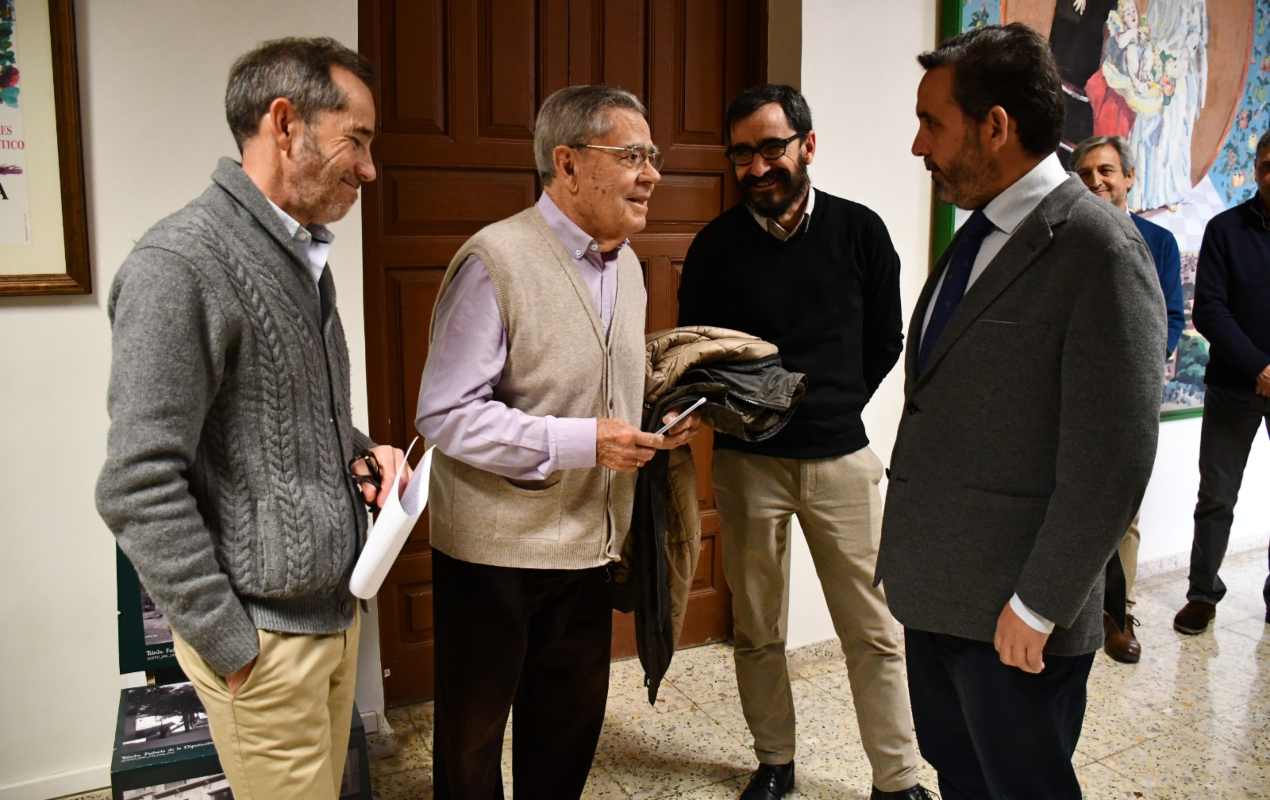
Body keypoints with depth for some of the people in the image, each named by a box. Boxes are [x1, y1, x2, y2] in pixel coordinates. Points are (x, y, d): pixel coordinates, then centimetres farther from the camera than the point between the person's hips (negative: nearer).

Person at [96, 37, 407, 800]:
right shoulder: (181, 265, -18)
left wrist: (360, 451, 1)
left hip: (335, 609, 8)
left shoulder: (303, 256, 9)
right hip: (266, 634, -8)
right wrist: (230, 645, -16)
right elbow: (139, 486, -21)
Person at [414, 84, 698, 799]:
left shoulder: (626, 264, 8)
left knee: (571, 727, 19)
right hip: (495, 549, -7)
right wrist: (581, 442, -25)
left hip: (589, 546, 7)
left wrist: (656, 422, -1)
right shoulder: (496, 260, -17)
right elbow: (445, 414, -20)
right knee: (473, 736, 12)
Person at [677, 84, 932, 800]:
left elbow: (885, 342, 9)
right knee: (758, 632, 11)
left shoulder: (860, 231, 0)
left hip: (841, 456, 0)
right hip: (748, 461, 1)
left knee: (875, 631, 5)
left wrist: (834, 406, 4)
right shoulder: (716, 245, -1)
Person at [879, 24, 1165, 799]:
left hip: (1011, 614, -7)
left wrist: (1036, 607, -15)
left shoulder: (1098, 248, -17)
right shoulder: (978, 236, 9)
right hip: (936, 590, 8)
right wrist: (909, 553, 12)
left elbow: (1111, 461, -19)